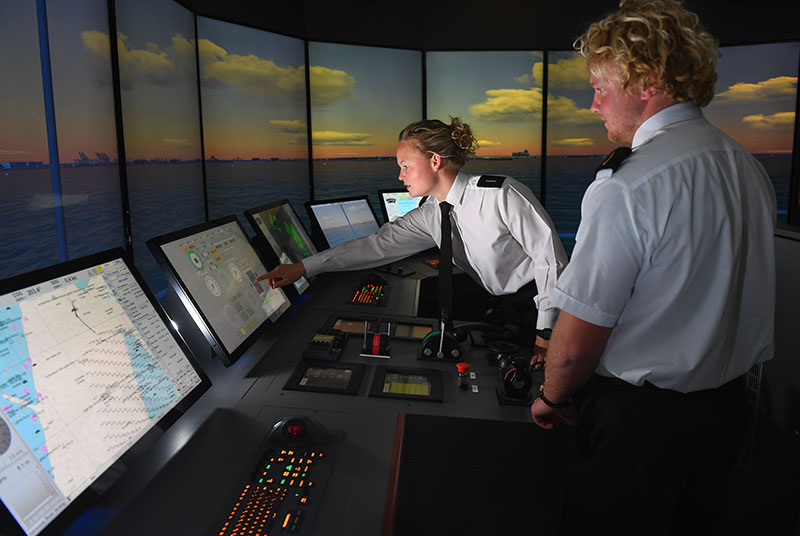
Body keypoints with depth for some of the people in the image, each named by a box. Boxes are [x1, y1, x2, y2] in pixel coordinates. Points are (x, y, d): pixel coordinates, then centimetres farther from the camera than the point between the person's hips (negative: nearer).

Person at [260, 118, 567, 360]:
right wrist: (302, 267, -8)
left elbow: (551, 256, -19)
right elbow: (378, 245, -4)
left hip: (536, 302, -6)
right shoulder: (431, 214, -2)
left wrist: (546, 332, -21)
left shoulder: (501, 195, -23)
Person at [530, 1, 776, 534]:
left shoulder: (628, 185, -24)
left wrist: (552, 397, -3)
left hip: (638, 421, -7)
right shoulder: (750, 169, 2)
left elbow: (575, 344, -23)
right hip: (726, 409, 8)